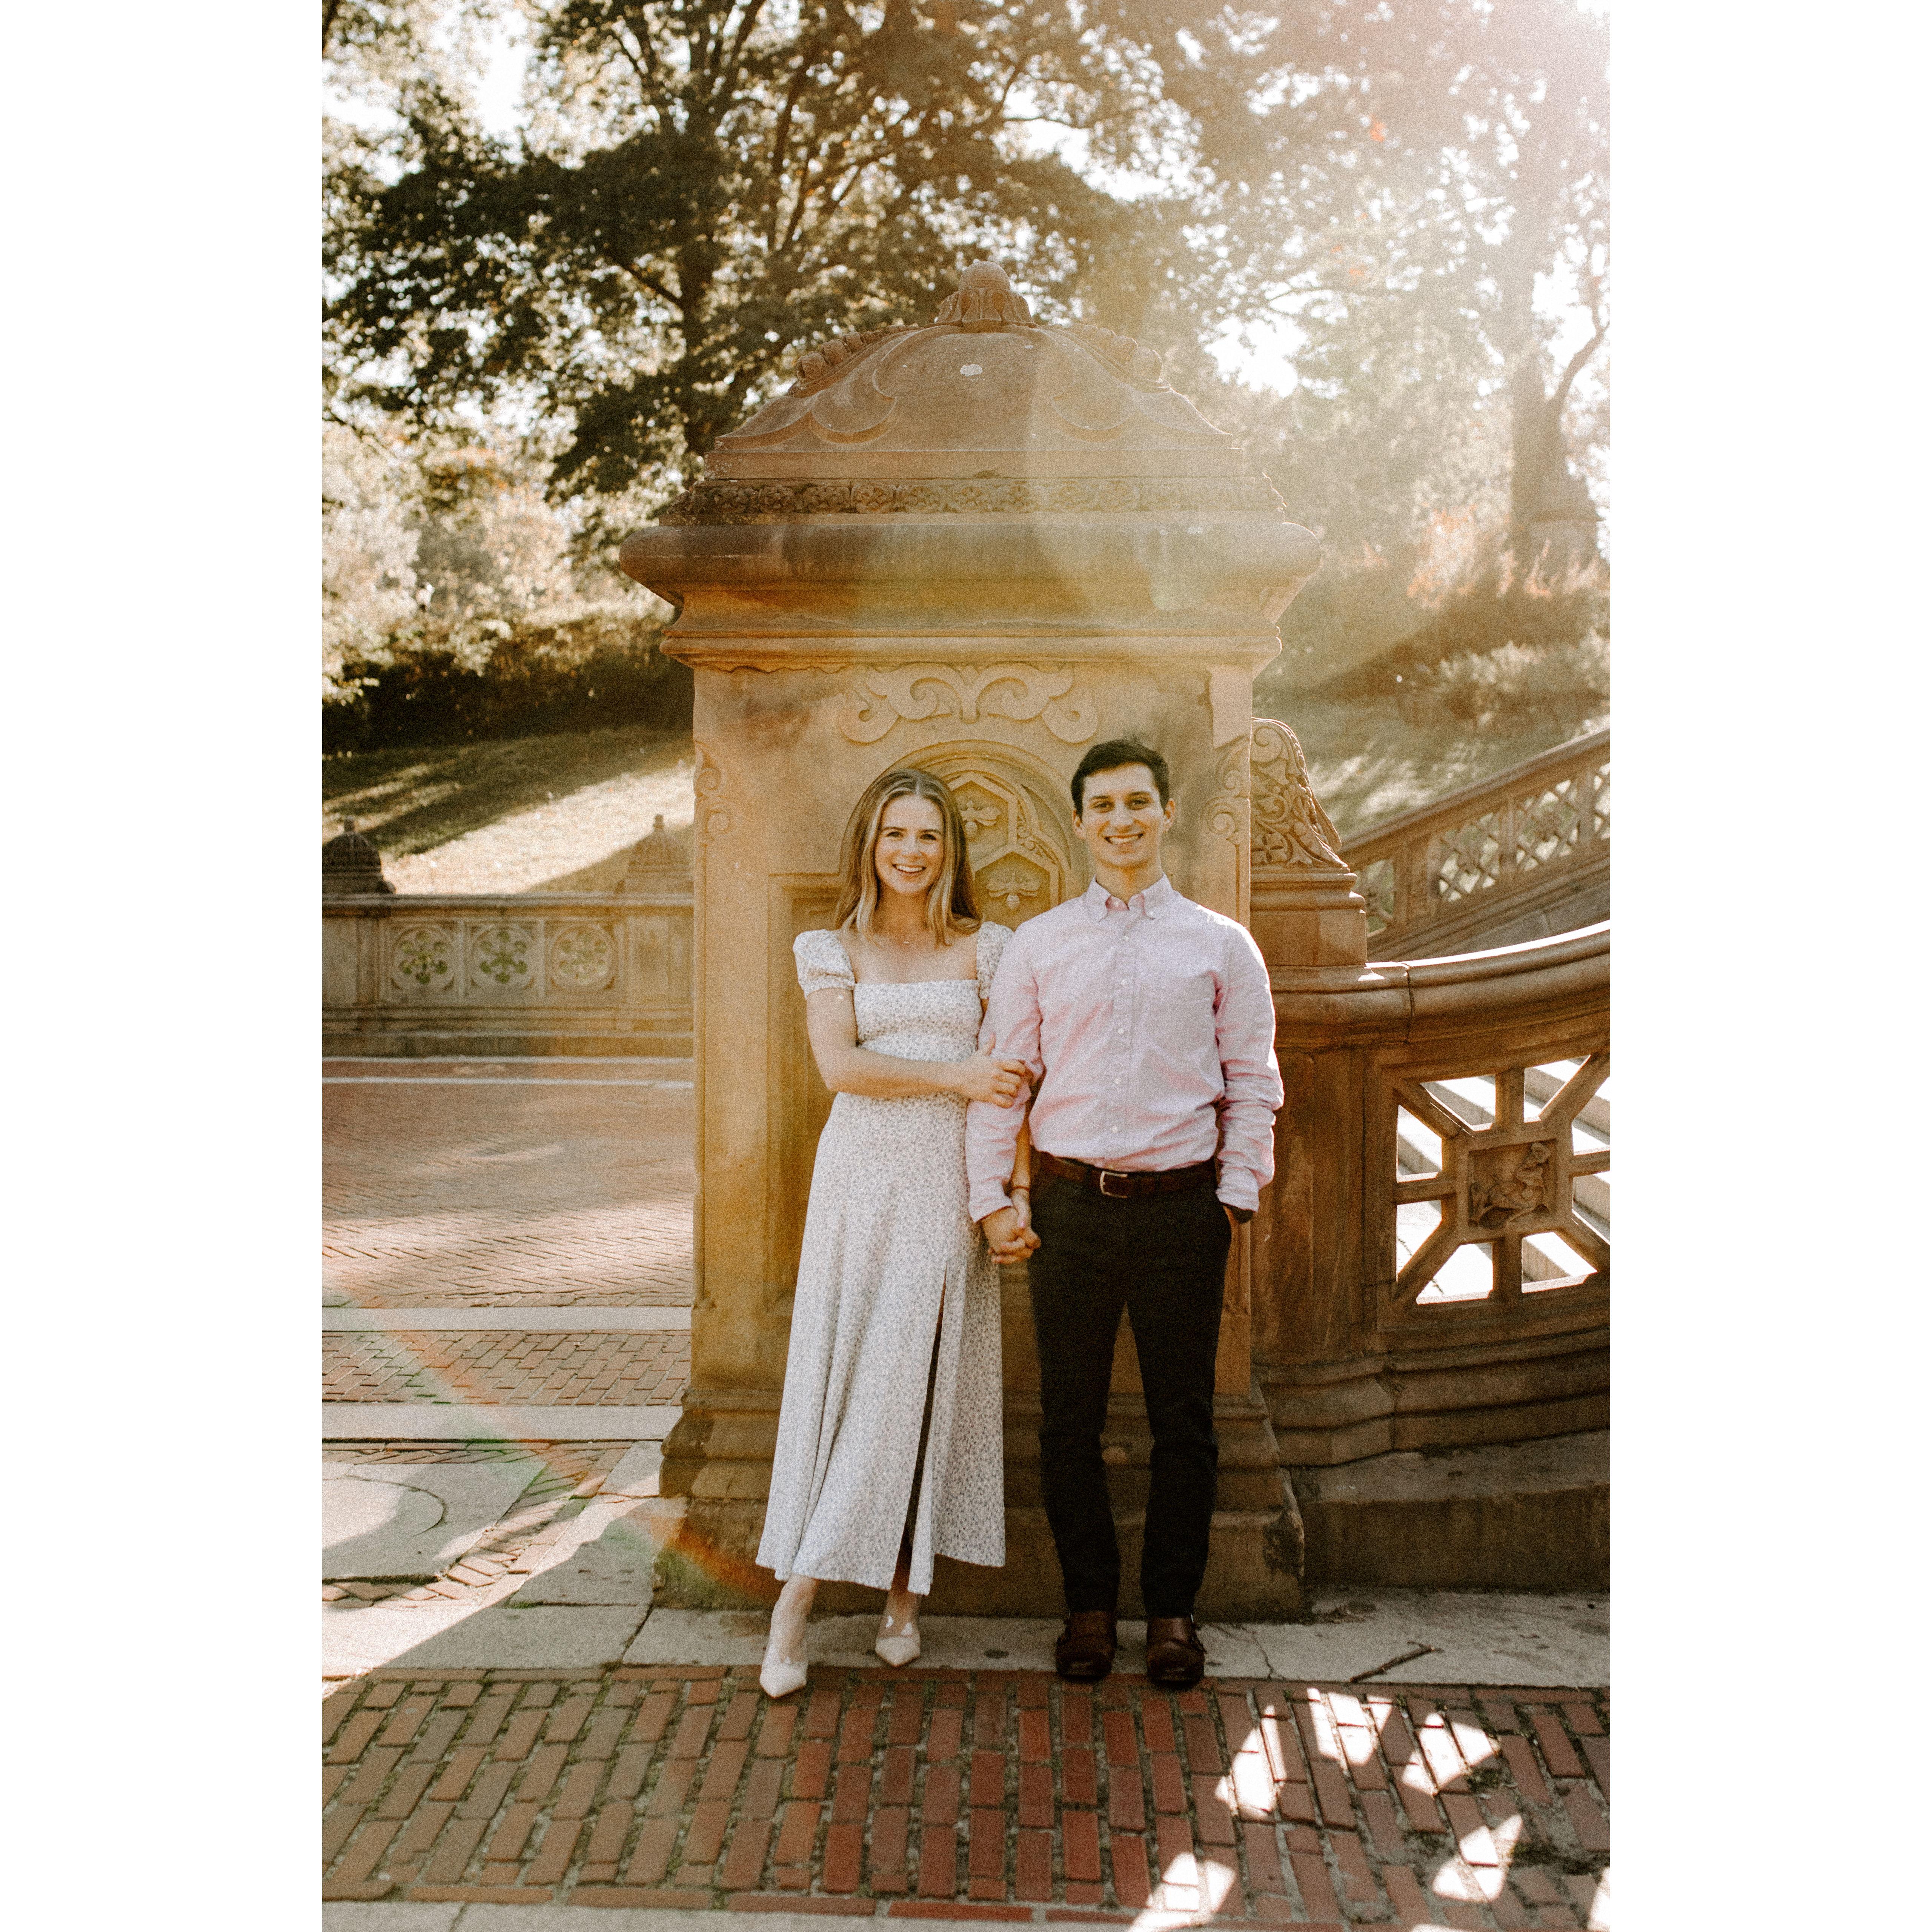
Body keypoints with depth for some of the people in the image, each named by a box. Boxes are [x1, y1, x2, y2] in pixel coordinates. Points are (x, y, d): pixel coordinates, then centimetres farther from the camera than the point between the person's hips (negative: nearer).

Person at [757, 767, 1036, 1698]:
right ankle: (796, 1605, 5)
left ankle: (903, 1590, 11)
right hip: (861, 1176, 0)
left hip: (950, 1183, 0)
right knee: (840, 1372, -1)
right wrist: (955, 1076, -11)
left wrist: (1018, 1194, -6)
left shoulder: (985, 948, 8)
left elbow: (1011, 1083, 3)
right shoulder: (832, 949, 8)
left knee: (925, 1377, -2)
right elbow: (839, 1065, -6)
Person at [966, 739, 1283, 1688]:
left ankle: (1172, 1609, 24)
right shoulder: (1037, 946, 7)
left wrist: (1236, 1194, -1)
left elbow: (1252, 1081, 7)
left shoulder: (1219, 944, 6)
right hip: (1069, 1205, 1)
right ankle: (1088, 1605, 24)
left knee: (1183, 1421, 8)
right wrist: (992, 1199, -2)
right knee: (1069, 1421, 8)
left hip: (1182, 1207, 0)